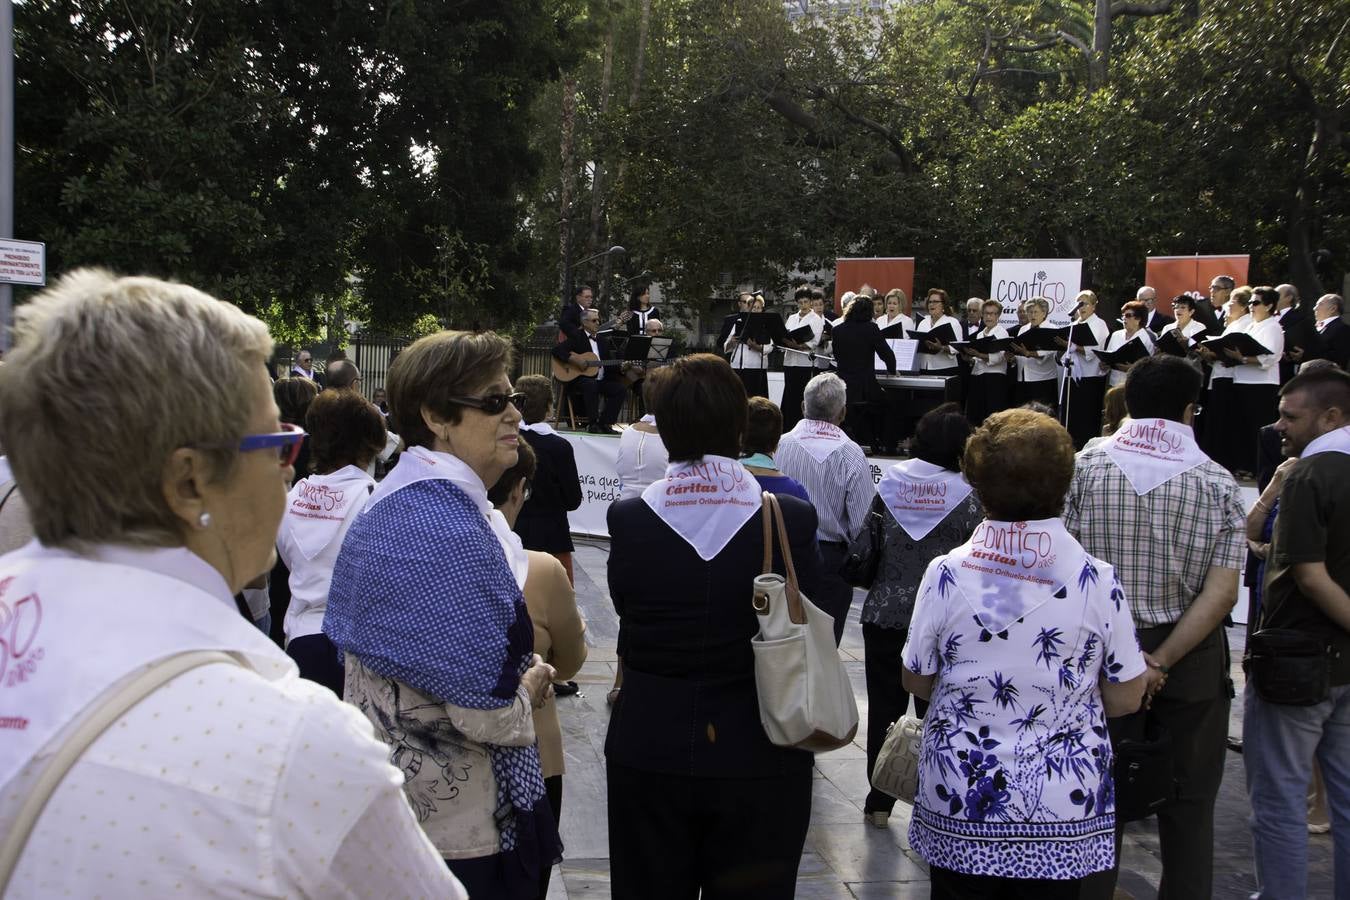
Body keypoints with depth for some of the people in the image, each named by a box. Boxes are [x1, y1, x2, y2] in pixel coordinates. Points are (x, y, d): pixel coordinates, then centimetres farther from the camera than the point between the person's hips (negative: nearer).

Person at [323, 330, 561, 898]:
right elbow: (488, 712, -28)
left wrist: (518, 665, 6)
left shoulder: (395, 502, 7)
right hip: (458, 826, -10)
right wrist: (533, 686, -6)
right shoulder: (447, 528, -25)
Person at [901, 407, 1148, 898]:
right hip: (1064, 814, 0)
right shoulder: (1097, 579, -12)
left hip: (959, 808, 0)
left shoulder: (947, 574, -12)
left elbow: (916, 681, -1)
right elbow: (1126, 697, -3)